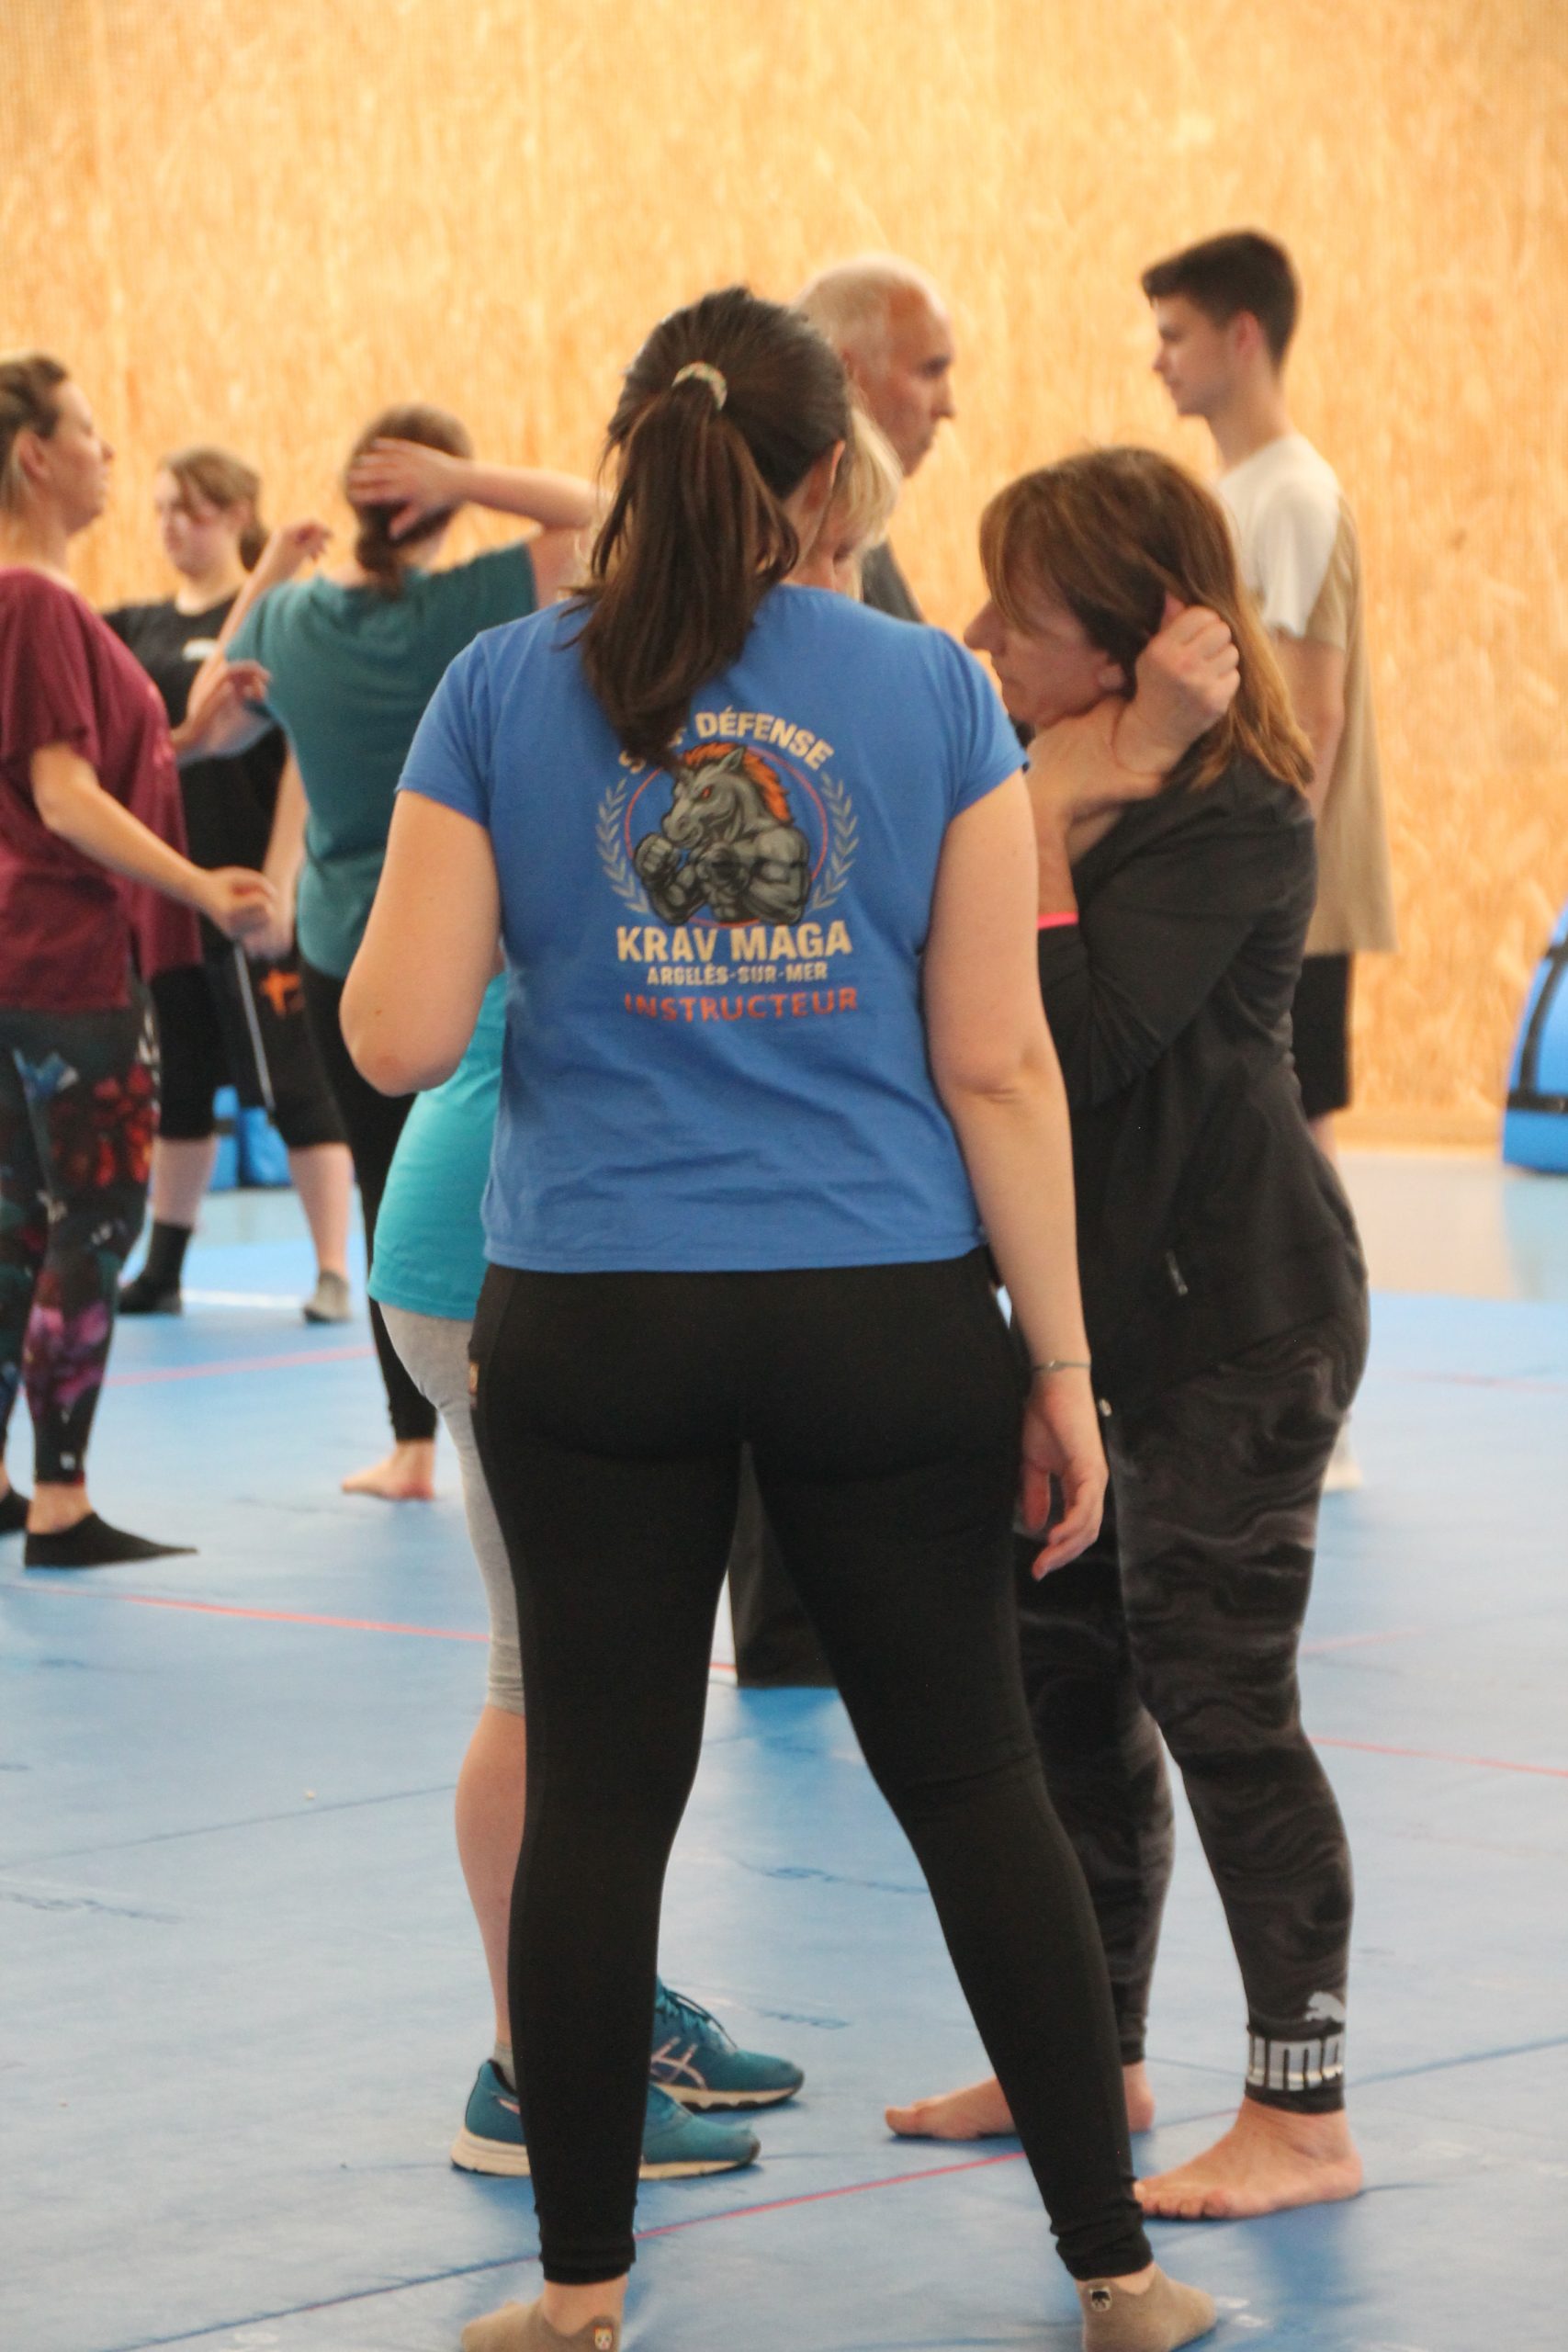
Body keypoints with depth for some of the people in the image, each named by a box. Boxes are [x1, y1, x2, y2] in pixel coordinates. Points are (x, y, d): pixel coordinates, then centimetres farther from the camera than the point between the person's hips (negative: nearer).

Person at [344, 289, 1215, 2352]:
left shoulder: (504, 692, -3)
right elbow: (997, 1060, -4)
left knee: (596, 1796, 7)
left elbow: (397, 1037, -5)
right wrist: (1063, 1362, 2)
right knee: (974, 1785, 10)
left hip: (591, 1321, 0)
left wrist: (415, 899, 16)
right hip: (886, 1323, 0)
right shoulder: (930, 692, -3)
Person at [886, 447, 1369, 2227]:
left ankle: (1302, 2114, 1)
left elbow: (1082, 1045, -27)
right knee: (1065, 1678, 14)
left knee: (1218, 1691, -6)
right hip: (1099, 1300, 9)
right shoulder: (1045, 776, 9)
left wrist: (1039, 837, -21)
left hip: (1238, 1316, -9)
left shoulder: (1224, 812, -18)